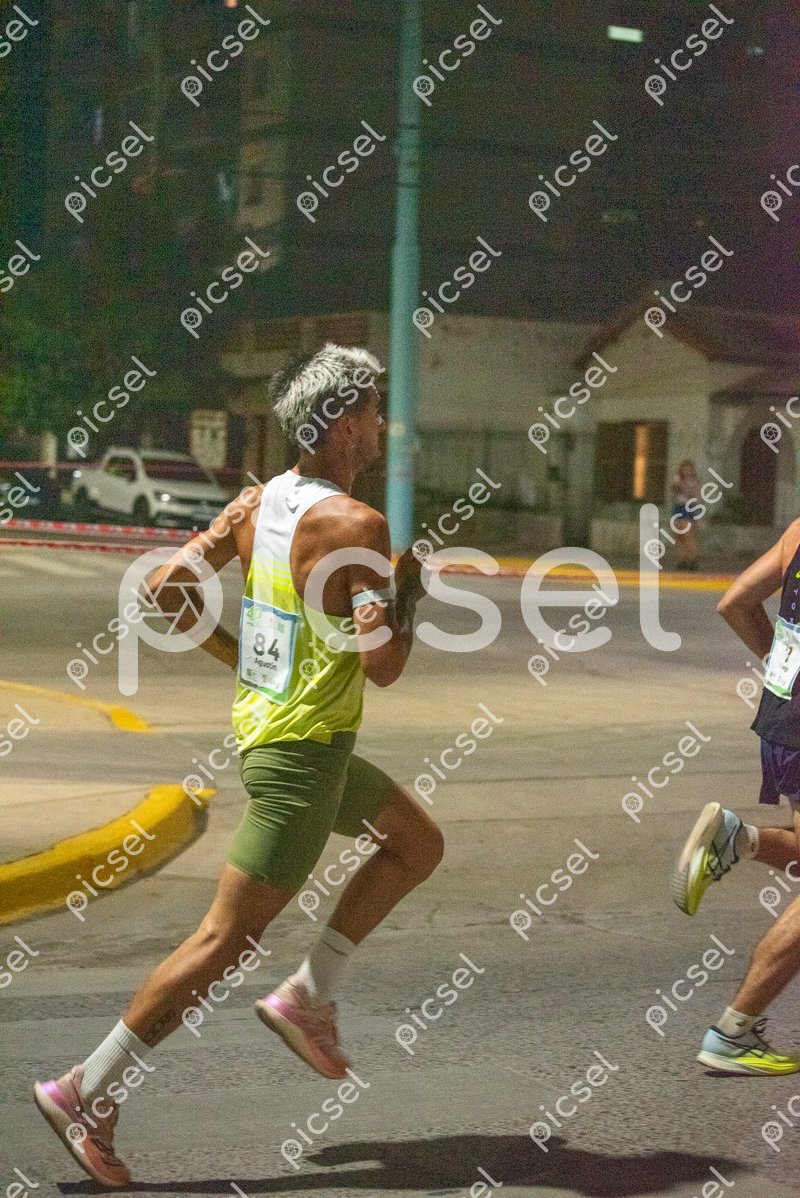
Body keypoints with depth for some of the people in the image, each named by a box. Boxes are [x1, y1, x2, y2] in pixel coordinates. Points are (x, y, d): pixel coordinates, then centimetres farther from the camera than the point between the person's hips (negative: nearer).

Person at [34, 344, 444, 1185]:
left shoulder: (259, 501, 4)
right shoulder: (354, 525, -19)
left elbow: (166, 587, 6)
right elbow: (382, 664, -23)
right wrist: (410, 596, -6)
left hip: (264, 726, 9)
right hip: (304, 749, -9)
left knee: (418, 844, 22)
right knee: (228, 939, -4)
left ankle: (307, 996, 19)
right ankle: (88, 1094, 1)